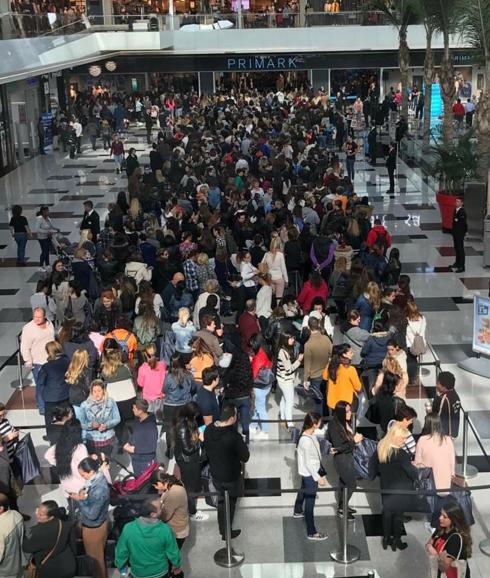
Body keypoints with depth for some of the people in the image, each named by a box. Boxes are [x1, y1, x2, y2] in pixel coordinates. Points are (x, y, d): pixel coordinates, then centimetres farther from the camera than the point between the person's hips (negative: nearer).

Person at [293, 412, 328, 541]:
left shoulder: (311, 434, -4)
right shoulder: (306, 440, -32)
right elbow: (308, 463, -26)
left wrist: (321, 473, 16)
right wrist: (318, 478, -21)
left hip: (307, 473, 10)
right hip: (310, 474, -10)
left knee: (303, 491, 32)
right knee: (310, 502, 0)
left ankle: (298, 512, 57)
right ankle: (311, 533, 10)